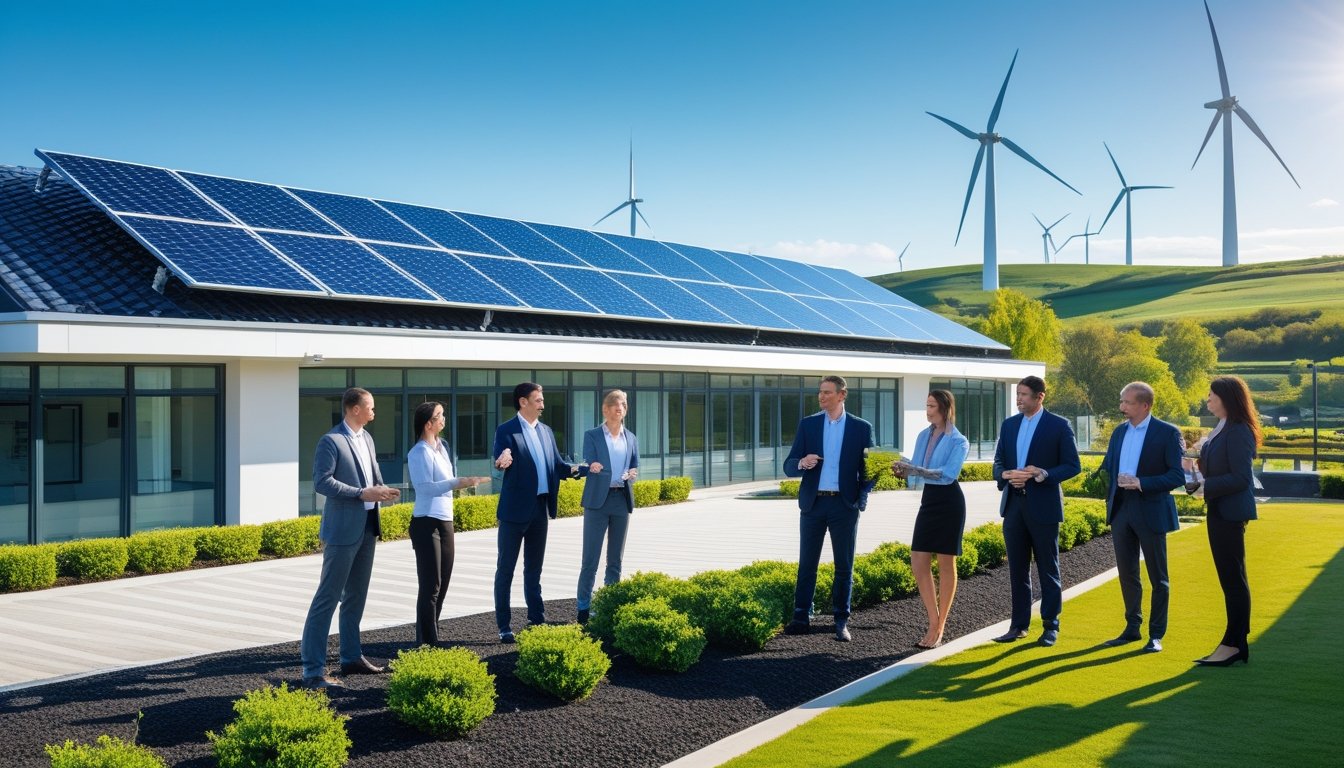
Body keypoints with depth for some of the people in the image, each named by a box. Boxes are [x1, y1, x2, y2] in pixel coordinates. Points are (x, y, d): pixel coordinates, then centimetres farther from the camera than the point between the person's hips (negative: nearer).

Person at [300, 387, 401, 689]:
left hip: (367, 527, 9)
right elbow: (321, 482, -20)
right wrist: (362, 494, -22)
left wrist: (381, 490, -3)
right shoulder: (331, 441, -13)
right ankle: (313, 670, -3)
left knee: (355, 596, 17)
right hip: (343, 529, -9)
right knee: (328, 598, -6)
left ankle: (351, 658, 28)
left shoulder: (366, 438, 12)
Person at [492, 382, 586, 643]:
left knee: (534, 568, 16)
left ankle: (536, 619, 25)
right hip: (515, 509, -6)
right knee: (506, 568, 1)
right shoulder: (506, 431, -8)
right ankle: (504, 626, 7)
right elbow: (499, 457, -23)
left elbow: (557, 465, 12)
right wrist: (503, 459, -46)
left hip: (540, 509, 6)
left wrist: (582, 468, -4)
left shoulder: (546, 431, 12)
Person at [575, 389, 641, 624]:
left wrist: (632, 474, -9)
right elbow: (589, 466, -6)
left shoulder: (631, 438, 13)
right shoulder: (592, 435, 2)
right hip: (598, 501, -4)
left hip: (622, 500, 4)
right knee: (590, 558, -5)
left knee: (615, 559, 9)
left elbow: (635, 468, 12)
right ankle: (583, 608, -1)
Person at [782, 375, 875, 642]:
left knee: (844, 566, 4)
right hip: (813, 503, 1)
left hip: (844, 505, -1)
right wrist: (802, 463, -20)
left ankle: (841, 622, 12)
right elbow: (789, 466, 2)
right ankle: (801, 618, 12)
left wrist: (862, 498, -11)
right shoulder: (807, 424, 5)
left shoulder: (862, 428, 2)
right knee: (807, 564, 5)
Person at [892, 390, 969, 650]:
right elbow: (917, 471, 9)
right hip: (929, 500, 7)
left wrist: (915, 470, -28)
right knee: (918, 562, 2)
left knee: (946, 564, 3)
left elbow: (949, 474, -21)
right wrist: (903, 471, -12)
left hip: (949, 502, -6)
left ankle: (939, 629, 12)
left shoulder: (958, 441, -8)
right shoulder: (923, 436, 11)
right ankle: (934, 623, 13)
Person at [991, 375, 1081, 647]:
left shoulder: (1058, 426, -5)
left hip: (1043, 506, -5)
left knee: (1048, 569, 4)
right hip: (1014, 504, 5)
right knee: (1017, 569, 10)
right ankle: (1019, 625, 17)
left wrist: (1044, 474, -20)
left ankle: (1050, 626, 13)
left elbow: (1072, 466, -5)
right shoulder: (1009, 425, 11)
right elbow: (998, 462, 14)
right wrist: (1006, 475, -9)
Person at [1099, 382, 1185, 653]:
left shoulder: (1167, 433, -8)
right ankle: (1132, 628, 24)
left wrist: (1141, 484, -22)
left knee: (1158, 578, 5)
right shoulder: (1119, 432, 11)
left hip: (1151, 512, -6)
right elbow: (1108, 467, 18)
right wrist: (1110, 496, -1)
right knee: (1127, 574, 12)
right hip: (1121, 510, 6)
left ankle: (1156, 635, 13)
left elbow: (1177, 476, -13)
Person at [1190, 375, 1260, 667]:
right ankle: (1236, 643, 21)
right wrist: (1202, 456, 3)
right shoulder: (1221, 429, 13)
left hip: (1230, 512, -10)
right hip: (1219, 511, 10)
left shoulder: (1238, 432, -17)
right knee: (1230, 579, 13)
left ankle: (1234, 645, 3)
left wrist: (1207, 487, -18)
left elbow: (1240, 478, -22)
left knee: (1233, 578, -3)